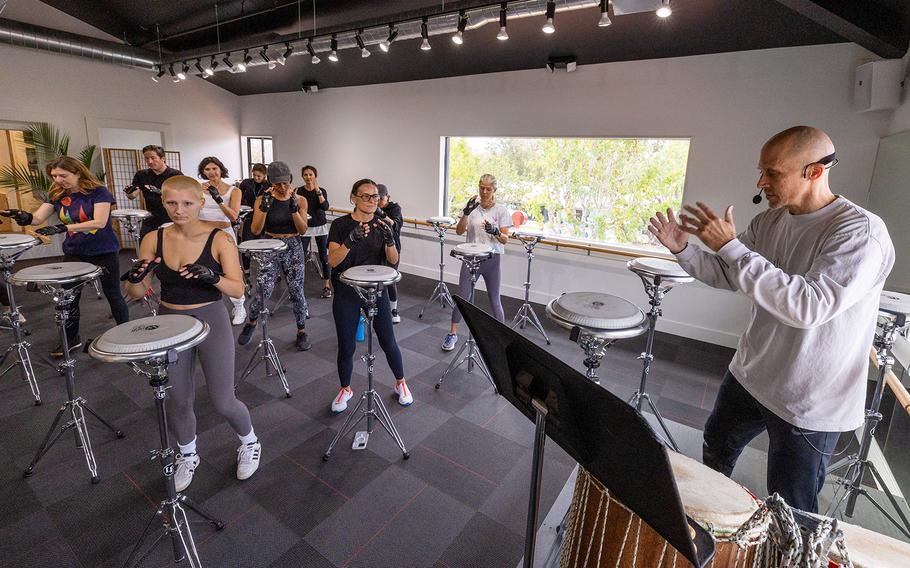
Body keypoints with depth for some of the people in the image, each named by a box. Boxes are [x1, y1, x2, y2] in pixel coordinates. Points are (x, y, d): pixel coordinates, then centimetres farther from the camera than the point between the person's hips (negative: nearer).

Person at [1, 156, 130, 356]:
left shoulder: (98, 192, -14)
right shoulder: (56, 195, 3)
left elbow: (100, 222, -26)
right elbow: (38, 217, -4)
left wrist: (63, 227, -34)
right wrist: (24, 216, -27)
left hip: (104, 252, -5)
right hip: (74, 253, 5)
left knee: (112, 294, 7)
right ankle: (71, 339, 24)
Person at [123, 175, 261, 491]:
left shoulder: (219, 240, -13)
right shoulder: (153, 240, -3)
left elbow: (238, 290, -16)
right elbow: (137, 293, 0)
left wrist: (213, 276, -34)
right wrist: (134, 278, -21)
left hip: (211, 321, -3)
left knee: (223, 402, 1)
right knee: (180, 401, 15)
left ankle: (249, 443, 31)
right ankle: (187, 456, 42)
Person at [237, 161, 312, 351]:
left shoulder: (299, 200, 0)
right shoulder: (262, 199, -2)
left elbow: (303, 230, -5)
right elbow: (256, 230, -9)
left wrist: (294, 209, -19)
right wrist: (265, 207, -23)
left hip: (293, 249, 1)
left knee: (297, 292, -1)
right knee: (263, 292, -6)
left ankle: (301, 332, 18)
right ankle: (251, 323, 25)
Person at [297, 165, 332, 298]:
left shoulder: (321, 191, -1)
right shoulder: (299, 191, -1)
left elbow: (325, 207, -18)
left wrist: (317, 190, -22)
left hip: (320, 227, 0)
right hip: (304, 227, 0)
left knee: (324, 257, 3)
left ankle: (327, 286, 14)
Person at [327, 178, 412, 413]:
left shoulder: (381, 224, 1)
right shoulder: (340, 224, -7)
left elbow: (393, 260, -6)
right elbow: (333, 261, -18)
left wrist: (389, 239, -26)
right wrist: (352, 239, -33)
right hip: (346, 294, -1)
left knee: (388, 342, 6)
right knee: (346, 346, 5)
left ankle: (401, 383, 30)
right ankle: (346, 390, 31)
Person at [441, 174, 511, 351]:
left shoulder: (501, 210, -1)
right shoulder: (472, 207, 3)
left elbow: (505, 239, -5)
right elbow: (459, 231, -7)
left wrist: (495, 232, -26)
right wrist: (466, 213, -22)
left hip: (492, 260, -1)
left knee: (495, 300, 7)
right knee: (462, 297, 3)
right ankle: (452, 333, 17)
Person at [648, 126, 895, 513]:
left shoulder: (861, 231, -23)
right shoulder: (770, 221, 0)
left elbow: (809, 306, -35)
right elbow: (728, 276, 8)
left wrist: (730, 246, -34)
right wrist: (682, 248, -9)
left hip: (810, 404, -7)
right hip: (750, 375, 8)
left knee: (791, 511, 9)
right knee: (715, 450, 27)